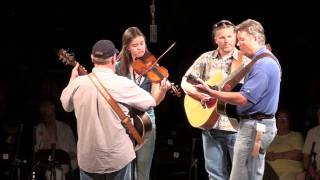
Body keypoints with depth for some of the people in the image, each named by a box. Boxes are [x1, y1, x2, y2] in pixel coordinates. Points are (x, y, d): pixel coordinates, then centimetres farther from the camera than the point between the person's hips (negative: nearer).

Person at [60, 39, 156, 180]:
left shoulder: (78, 83, -7)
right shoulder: (122, 84, -14)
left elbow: (66, 104, 14)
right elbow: (151, 102, -1)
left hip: (88, 157, 2)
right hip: (118, 156, -2)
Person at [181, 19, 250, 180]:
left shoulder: (245, 60, -1)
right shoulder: (206, 58, 7)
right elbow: (185, 81, 8)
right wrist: (197, 93, -11)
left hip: (236, 125, -3)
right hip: (210, 125, 3)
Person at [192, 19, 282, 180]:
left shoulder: (262, 64, -20)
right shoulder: (266, 60, 15)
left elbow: (243, 99, -24)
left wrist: (210, 92, -20)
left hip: (254, 126, -11)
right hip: (259, 124, 11)